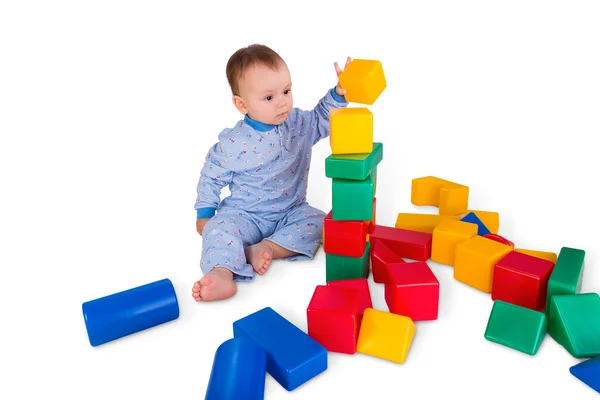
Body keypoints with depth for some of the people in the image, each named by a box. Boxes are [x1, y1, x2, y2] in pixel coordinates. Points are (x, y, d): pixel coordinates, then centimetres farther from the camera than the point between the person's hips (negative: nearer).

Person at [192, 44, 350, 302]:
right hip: (244, 215, -3)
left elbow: (322, 119, 4)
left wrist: (338, 94, -16)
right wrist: (204, 214, -1)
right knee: (219, 227, -28)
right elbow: (211, 177, -2)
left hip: (291, 212, 3)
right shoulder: (233, 143, -14)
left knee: (318, 222, -21)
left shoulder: (299, 124, -6)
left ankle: (266, 248, -25)